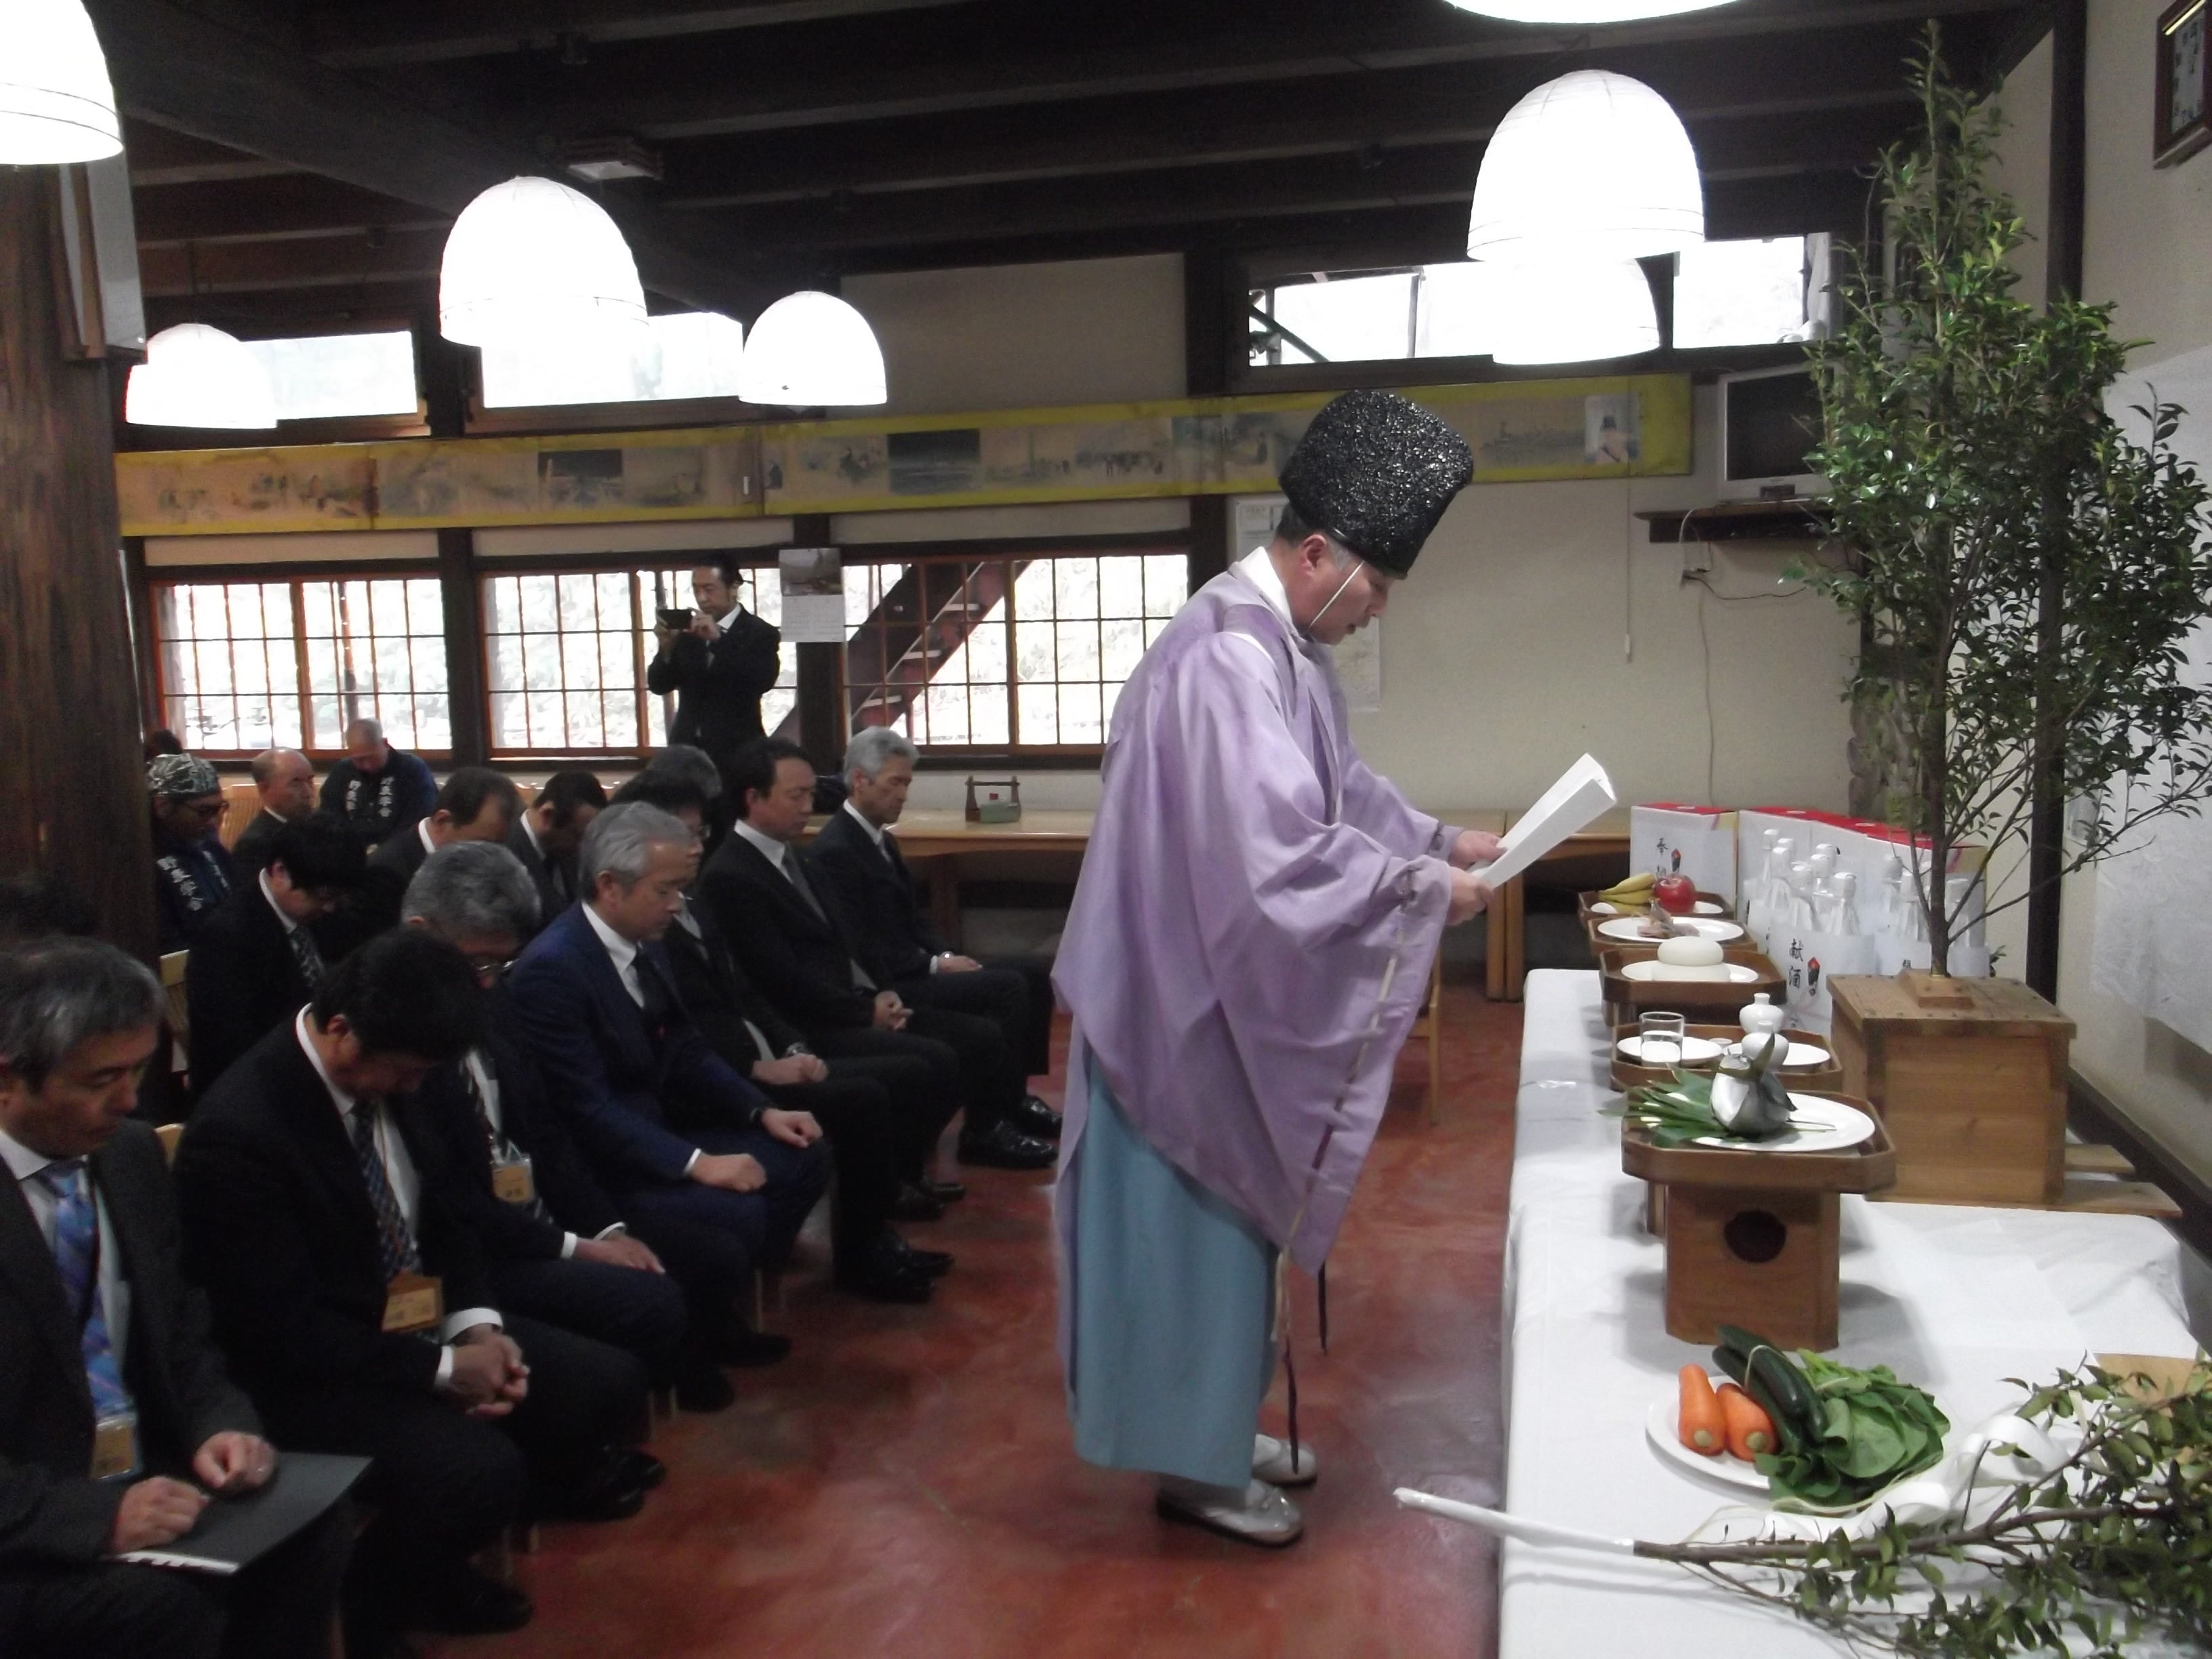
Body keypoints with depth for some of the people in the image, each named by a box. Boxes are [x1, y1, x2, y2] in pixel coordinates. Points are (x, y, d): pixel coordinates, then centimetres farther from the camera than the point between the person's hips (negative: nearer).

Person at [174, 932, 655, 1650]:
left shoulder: (384, 1076, -3)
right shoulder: (237, 1133, -27)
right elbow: (288, 1331, -24)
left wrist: (476, 1324, -7)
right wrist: (443, 1369, -21)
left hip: (416, 1319, 8)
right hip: (307, 1375, -8)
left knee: (609, 1384, -1)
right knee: (480, 1469, -30)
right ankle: (375, 1602, 5)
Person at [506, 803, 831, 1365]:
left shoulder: (644, 943, 4)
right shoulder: (551, 968, -24)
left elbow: (688, 1053, 13)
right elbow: (588, 1111, -26)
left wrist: (763, 1111, 0)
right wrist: (695, 1164, -29)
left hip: (654, 1131, 10)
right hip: (593, 1163, -9)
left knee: (802, 1158, 4)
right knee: (738, 1215, -27)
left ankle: (714, 1307, 12)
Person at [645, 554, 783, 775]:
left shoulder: (760, 633, -4)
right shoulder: (687, 631, 8)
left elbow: (763, 681, -21)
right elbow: (659, 686, 6)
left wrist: (718, 639, -27)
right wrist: (666, 647, -13)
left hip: (736, 752, -4)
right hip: (687, 749, 4)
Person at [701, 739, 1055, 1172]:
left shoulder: (790, 857, 15)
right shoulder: (728, 877, -15)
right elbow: (782, 978, -18)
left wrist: (877, 994, 1)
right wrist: (865, 1013, -12)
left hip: (849, 1006, 9)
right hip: (809, 1028, -9)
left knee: (980, 1036, -2)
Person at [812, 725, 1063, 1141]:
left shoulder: (882, 838, 15)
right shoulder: (834, 850, -17)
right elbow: (857, 947, -21)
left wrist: (946, 955, 0)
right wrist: (934, 965, -17)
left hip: (912, 969, 10)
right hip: (884, 985, -10)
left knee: (1033, 976, 3)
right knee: (1008, 987, -21)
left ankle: (1013, 1095, 6)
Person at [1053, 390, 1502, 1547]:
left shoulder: (1283, 646, 9)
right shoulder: (1228, 659, -25)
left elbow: (1337, 794, 18)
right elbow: (1278, 851, -31)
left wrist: (1440, 839, 5)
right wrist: (1421, 885, -20)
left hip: (1235, 992, 11)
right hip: (1190, 994, -10)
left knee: (1232, 1215, 20)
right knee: (1195, 1222, 3)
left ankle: (1215, 1424, 35)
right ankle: (1192, 1462, 19)